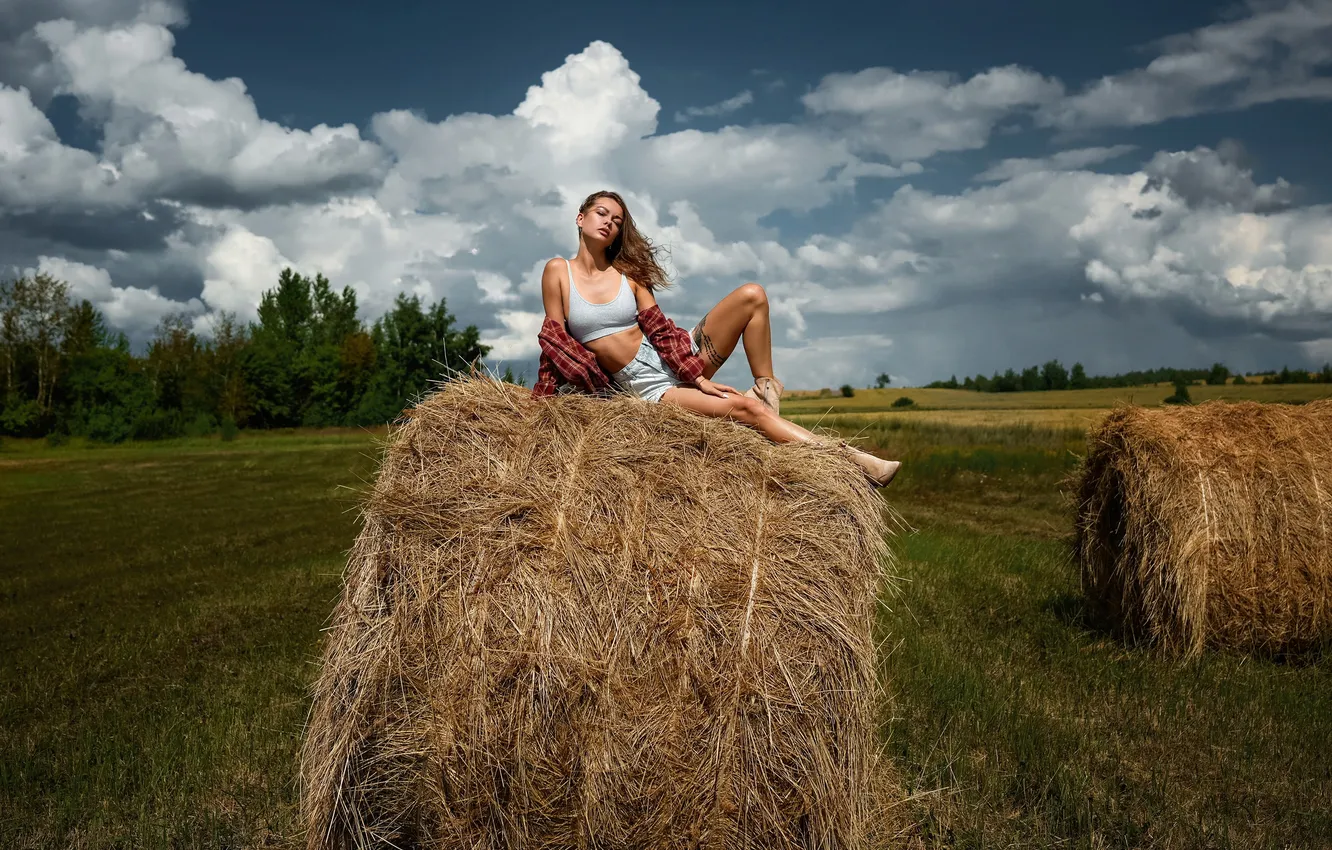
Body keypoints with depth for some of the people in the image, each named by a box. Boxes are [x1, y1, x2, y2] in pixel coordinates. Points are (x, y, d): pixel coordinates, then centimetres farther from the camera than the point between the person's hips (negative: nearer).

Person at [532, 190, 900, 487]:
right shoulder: (558, 271, -1)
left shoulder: (627, 271, 5)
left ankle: (767, 386, -2)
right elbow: (554, 343, 0)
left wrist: (699, 377, -11)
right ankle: (851, 458, -25)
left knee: (751, 295, -17)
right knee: (742, 407, -26)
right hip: (648, 386, -4)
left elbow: (659, 328, -1)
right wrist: (541, 403, -6)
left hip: (681, 358, 4)